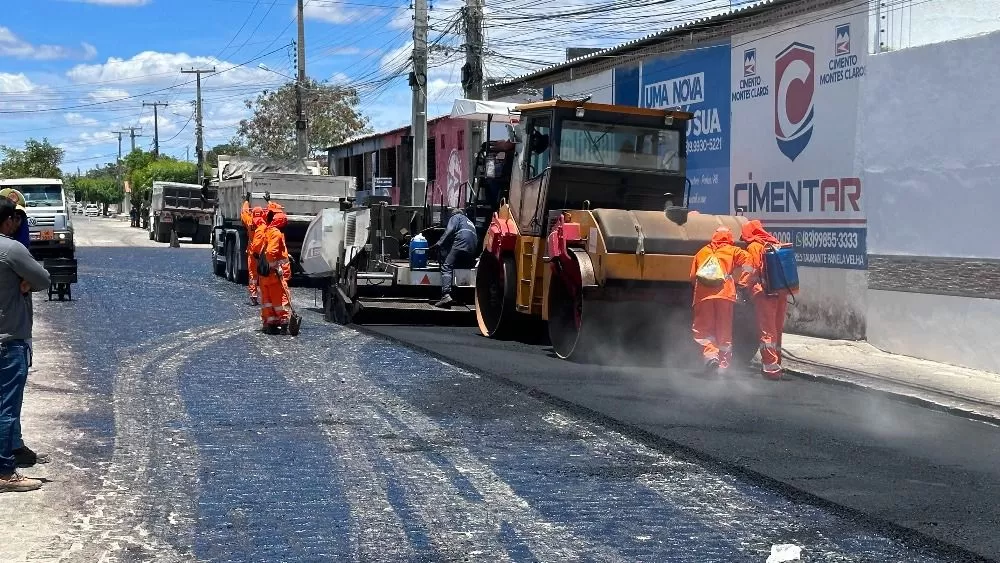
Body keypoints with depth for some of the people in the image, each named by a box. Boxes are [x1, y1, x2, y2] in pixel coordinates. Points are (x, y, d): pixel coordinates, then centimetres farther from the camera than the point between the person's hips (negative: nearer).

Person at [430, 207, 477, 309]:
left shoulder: (456, 217, 16)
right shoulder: (470, 222, 39)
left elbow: (449, 231, -2)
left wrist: (439, 243, -6)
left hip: (461, 246, -8)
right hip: (472, 253, 8)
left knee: (446, 267, -17)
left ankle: (446, 295, -38)